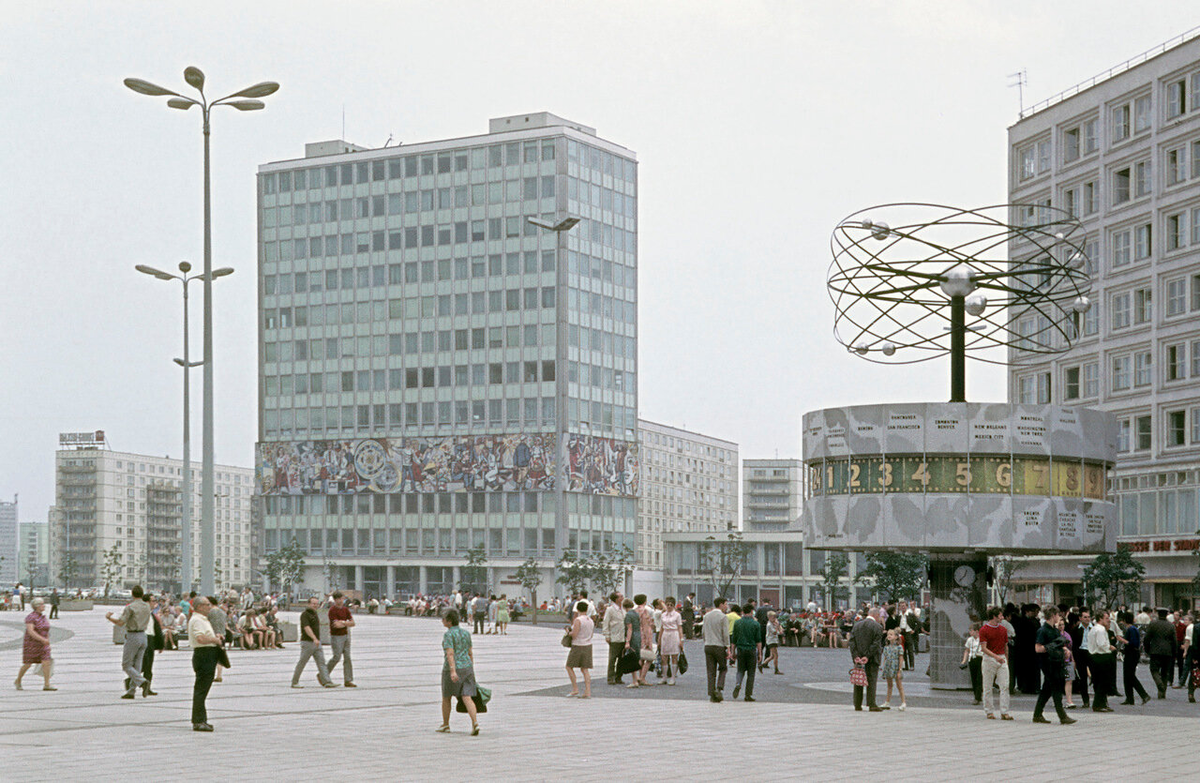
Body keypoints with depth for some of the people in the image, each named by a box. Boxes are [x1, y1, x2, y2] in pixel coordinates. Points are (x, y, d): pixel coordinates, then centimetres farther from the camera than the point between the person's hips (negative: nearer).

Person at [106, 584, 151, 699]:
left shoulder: (130, 607, -13)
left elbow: (120, 623, -16)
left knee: (126, 665, 0)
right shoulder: (147, 607, 7)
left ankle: (142, 682, -19)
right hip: (143, 636, 7)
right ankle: (131, 691, 9)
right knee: (136, 665, 9)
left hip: (132, 637, -7)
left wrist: (109, 617, 1)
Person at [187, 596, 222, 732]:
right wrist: (215, 639, -14)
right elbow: (201, 638, -28)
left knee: (202, 690, 15)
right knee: (201, 689, -10)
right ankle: (198, 722, -10)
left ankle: (201, 720, 22)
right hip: (203, 655, -11)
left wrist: (216, 636, 16)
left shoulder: (203, 619, 21)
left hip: (209, 657, 11)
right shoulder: (197, 620, -14)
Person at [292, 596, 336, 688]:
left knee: (321, 662, -3)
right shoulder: (305, 614, -12)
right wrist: (314, 639, -36)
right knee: (302, 663, 1)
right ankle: (294, 682, 12)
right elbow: (307, 628, -24)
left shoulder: (315, 613, 15)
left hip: (316, 643, 8)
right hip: (307, 642, -8)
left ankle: (326, 682, -10)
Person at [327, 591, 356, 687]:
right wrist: (347, 623, -9)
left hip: (345, 635, 6)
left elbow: (353, 623, 2)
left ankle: (348, 680, 2)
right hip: (336, 637, -6)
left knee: (347, 657, 1)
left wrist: (343, 623, -15)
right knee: (337, 657, -10)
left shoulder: (345, 610, 8)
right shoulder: (332, 610, -13)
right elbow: (336, 625, -22)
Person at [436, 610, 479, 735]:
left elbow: (450, 653, -21)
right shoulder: (466, 633, 9)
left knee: (446, 697, 15)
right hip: (467, 668, 5)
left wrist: (453, 671, -28)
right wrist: (471, 671, 20)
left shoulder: (448, 634, -11)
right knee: (467, 698, -1)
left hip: (452, 669, -5)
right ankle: (475, 723, -20)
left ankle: (445, 725, 27)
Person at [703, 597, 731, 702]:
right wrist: (728, 649, -9)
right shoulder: (722, 617, -8)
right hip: (719, 646, -5)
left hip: (708, 646, 5)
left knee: (711, 671, 6)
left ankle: (712, 694, 3)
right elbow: (725, 634, -11)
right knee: (723, 668, 12)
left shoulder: (707, 616, 10)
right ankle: (719, 689, -6)